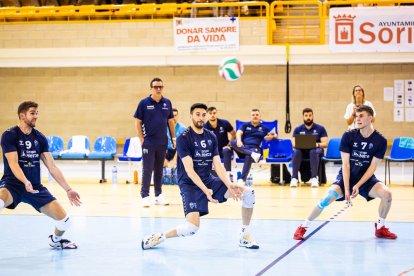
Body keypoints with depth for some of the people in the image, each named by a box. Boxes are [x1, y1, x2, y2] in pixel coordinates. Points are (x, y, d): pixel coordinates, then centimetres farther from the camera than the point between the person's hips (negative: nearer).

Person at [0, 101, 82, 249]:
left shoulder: (40, 137, 6)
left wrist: (68, 189, 0)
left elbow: (52, 167, 6)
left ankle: (55, 240, 32)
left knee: (64, 220, -4)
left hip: (35, 187, 5)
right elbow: (13, 164, -18)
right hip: (12, 183, -5)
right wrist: (25, 182, -36)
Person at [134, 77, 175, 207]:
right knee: (147, 170, -3)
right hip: (149, 142, -4)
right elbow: (137, 122, -2)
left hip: (162, 143, 4)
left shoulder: (167, 103, 6)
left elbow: (171, 121, 14)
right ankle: (145, 196, 1)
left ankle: (159, 195, 18)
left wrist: (173, 138, 9)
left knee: (159, 169, 11)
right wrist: (142, 139, -7)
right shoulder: (144, 103, -4)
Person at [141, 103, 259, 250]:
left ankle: (244, 236, 6)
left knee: (248, 193, -9)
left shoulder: (211, 137, 7)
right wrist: (205, 190, -31)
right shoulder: (183, 138, -11)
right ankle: (159, 237, -1)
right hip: (190, 184, -6)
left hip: (209, 181, 6)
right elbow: (189, 170, -19)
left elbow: (218, 165, 2)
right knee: (192, 227, -27)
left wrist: (229, 185, -15)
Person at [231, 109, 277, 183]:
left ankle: (242, 179, -40)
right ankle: (252, 154, -48)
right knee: (233, 142, -33)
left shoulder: (263, 128, 22)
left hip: (255, 148, -2)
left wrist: (272, 136, -10)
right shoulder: (245, 125, 20)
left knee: (248, 157, -39)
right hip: (243, 147, 2)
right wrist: (239, 140, -22)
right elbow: (238, 133, 2)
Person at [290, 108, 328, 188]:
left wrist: (317, 144, -24)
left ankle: (314, 178, -44)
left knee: (314, 152, -38)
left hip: (316, 150, -1)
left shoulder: (320, 128, 7)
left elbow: (325, 144, -2)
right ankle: (294, 178, -39)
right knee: (296, 152, -33)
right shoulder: (298, 129, 10)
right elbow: (294, 144, -1)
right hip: (302, 151, 1)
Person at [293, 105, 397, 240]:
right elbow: (345, 165, -13)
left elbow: (372, 167, -10)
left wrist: (358, 186, -20)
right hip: (346, 177, -1)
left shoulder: (380, 141, -11)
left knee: (386, 194, -25)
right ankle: (303, 227, -9)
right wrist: (346, 189, -21)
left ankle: (380, 228, -1)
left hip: (366, 178, 1)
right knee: (328, 198, -26)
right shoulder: (348, 136, -12)